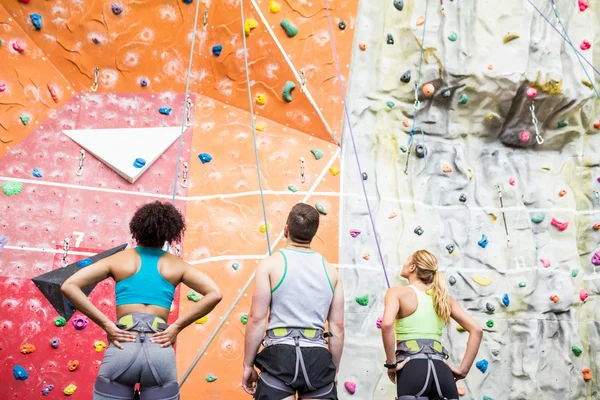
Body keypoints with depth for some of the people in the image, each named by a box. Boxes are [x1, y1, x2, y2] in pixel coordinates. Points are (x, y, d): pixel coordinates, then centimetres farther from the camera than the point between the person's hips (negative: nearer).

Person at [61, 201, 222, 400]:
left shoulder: (119, 260, 8)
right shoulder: (176, 265, 10)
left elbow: (69, 286, -1)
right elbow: (214, 294, 0)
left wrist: (106, 324, -3)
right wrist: (176, 327, -2)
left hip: (122, 350, 0)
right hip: (160, 353, 0)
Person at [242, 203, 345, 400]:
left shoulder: (271, 263, -2)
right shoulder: (330, 270, 8)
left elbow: (256, 319, -5)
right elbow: (338, 326, 9)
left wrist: (248, 364, 4)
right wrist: (334, 370, 19)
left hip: (280, 355, -3)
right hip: (318, 358, 3)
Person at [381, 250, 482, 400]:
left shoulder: (398, 292, 2)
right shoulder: (445, 299, 16)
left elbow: (387, 324, -19)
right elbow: (476, 330, 10)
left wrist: (391, 363, -11)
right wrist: (464, 369, 9)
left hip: (412, 369, -4)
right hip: (441, 370, 5)